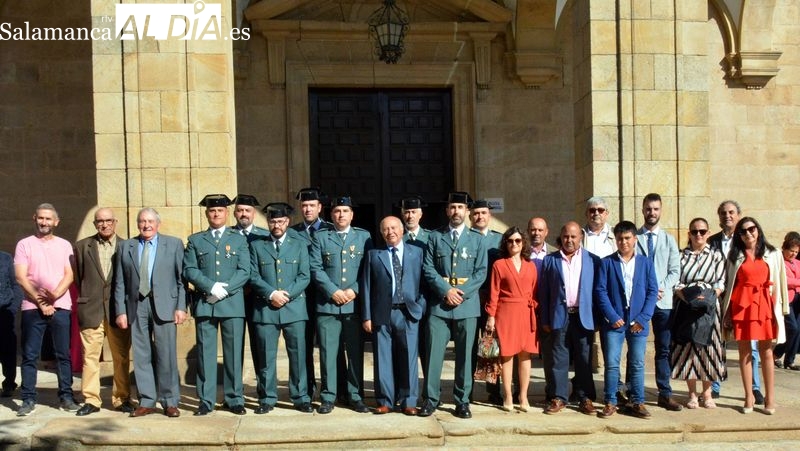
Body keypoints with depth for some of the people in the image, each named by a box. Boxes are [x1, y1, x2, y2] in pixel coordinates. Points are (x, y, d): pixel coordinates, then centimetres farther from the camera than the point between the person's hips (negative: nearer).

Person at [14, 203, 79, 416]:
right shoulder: (24, 244, 5)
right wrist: (40, 302, -10)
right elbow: (21, 277, -3)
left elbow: (69, 275, 2)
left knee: (63, 355, 3)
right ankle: (28, 400, 7)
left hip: (60, 307, 1)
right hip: (32, 307, -1)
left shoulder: (64, 245, 10)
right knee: (29, 356, 1)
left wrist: (54, 295, -16)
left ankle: (66, 397, 8)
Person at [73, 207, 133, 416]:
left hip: (118, 310, 0)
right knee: (90, 356, 1)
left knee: (121, 357, 5)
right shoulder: (82, 246, 7)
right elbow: (77, 276, 13)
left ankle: (121, 398, 14)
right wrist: (85, 297, 8)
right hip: (91, 310, 1)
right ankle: (91, 400, 10)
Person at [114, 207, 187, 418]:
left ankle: (170, 402, 9)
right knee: (141, 356, 5)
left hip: (164, 305, -2)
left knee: (166, 355, -1)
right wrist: (121, 311, 3)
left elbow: (182, 278, 2)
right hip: (136, 306, 2)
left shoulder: (174, 244, 6)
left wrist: (181, 306, -6)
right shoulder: (126, 247, 13)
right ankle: (147, 402, 15)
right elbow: (120, 283, 10)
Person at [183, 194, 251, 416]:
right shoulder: (195, 240, 13)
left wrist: (225, 290, -11)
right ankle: (206, 401, 10)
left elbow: (245, 271, 2)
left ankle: (234, 399, 10)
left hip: (233, 304, 0)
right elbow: (189, 270, 2)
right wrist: (211, 287, -11)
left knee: (234, 352, 1)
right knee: (205, 352, 2)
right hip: (204, 304, 1)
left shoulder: (239, 239, 12)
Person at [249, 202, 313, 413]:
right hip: (265, 309, 0)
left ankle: (301, 398, 11)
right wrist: (271, 294, -11)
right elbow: (253, 276, 3)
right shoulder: (256, 245, 11)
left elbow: (305, 276, 3)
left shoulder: (299, 244, 11)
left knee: (298, 354, 2)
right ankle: (267, 399, 14)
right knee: (266, 356, 3)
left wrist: (287, 294, -10)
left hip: (294, 307, 0)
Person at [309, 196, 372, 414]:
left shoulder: (364, 236, 10)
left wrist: (354, 290, -8)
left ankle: (356, 396, 15)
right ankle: (328, 397, 11)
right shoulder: (320, 237, 8)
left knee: (355, 352, 5)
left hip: (355, 304, 1)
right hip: (327, 304, 0)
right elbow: (315, 268, 0)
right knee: (328, 352, 1)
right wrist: (333, 292, -10)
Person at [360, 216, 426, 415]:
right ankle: (385, 401, 16)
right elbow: (366, 286, 5)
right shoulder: (373, 255, 8)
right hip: (382, 314, 0)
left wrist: (421, 308, -3)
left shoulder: (417, 252, 8)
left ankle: (408, 402, 12)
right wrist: (366, 316, -1)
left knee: (408, 358, 2)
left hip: (408, 313, 0)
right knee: (383, 359, 5)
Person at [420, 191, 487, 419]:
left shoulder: (476, 238, 9)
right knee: (434, 353, -2)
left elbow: (481, 272, 3)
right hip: (439, 304, 0)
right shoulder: (435, 237, 9)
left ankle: (463, 401, 14)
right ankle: (430, 399, 8)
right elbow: (428, 269, 2)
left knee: (464, 355, 5)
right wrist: (446, 290, -12)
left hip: (467, 304, 0)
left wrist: (462, 292, -11)